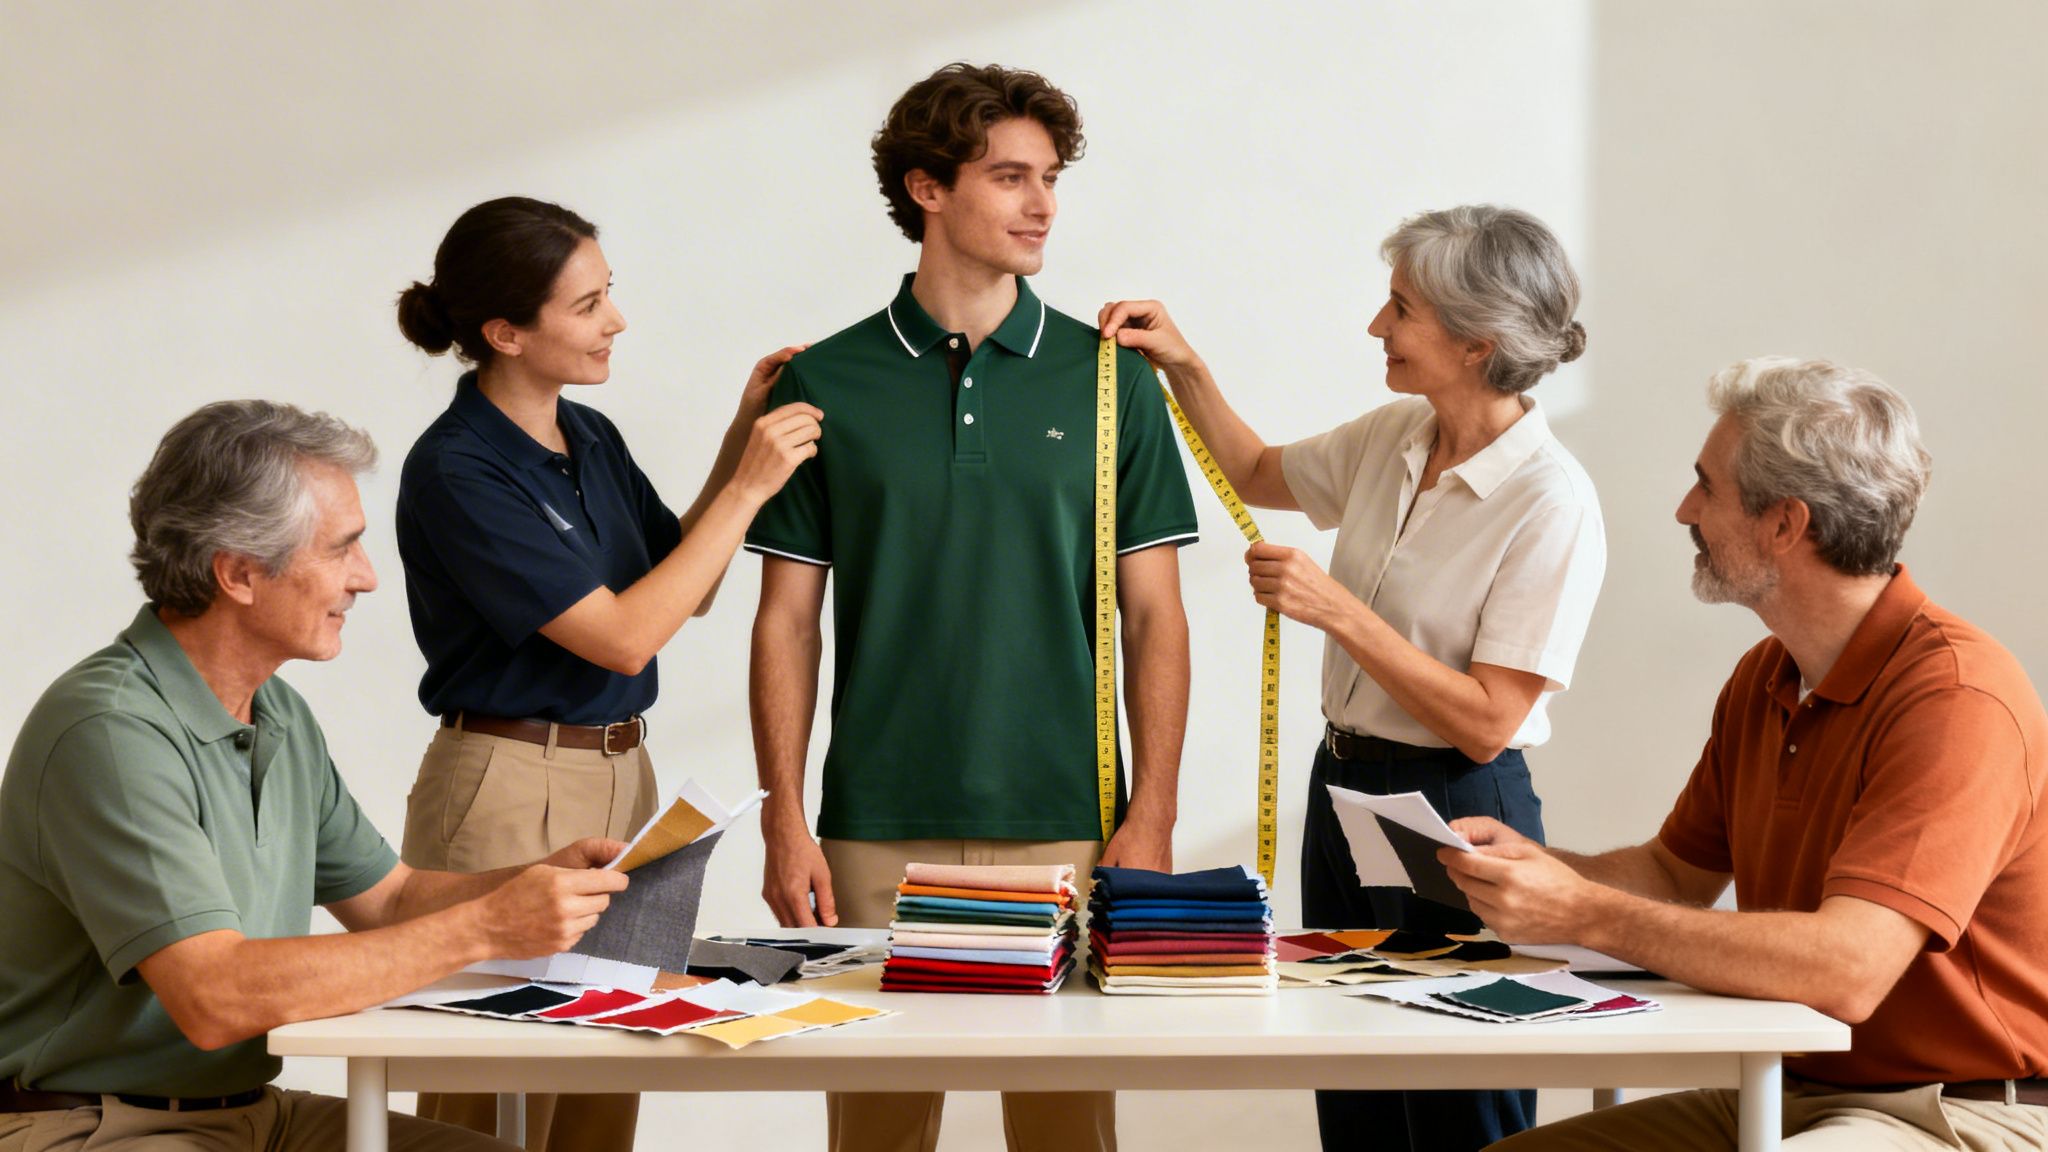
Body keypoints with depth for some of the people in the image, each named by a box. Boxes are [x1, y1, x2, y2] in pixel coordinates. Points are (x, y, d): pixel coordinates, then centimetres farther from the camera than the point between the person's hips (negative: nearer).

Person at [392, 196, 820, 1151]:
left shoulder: (592, 438, 8)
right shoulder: (456, 472, -16)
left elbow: (685, 587, 17)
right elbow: (622, 636, -19)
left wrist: (743, 438, 5)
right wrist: (747, 487, -15)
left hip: (621, 776, 8)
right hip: (510, 787, -8)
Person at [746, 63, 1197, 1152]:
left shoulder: (1107, 379, 4)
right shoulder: (825, 385, 3)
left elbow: (1153, 616, 4)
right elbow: (789, 618, 5)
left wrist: (1151, 816, -4)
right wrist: (783, 817, -3)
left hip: (1065, 824, 0)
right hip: (877, 835, 0)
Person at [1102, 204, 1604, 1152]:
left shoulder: (1552, 503, -20)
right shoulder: (1394, 437, 2)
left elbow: (1486, 723, -21)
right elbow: (1259, 476, 23)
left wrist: (1337, 610, -23)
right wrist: (1182, 366, 9)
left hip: (1455, 820, -7)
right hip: (1342, 787, 7)